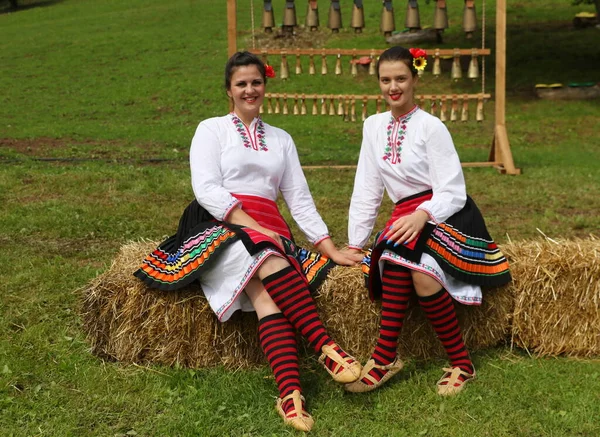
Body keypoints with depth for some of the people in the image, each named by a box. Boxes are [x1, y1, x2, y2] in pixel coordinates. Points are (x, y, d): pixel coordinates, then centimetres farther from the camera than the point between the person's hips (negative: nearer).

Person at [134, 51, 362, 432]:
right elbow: (207, 189, -1)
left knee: (268, 297, -31)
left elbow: (300, 199, 20)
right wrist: (250, 225, -14)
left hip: (270, 230, 3)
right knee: (271, 263, -38)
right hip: (220, 226, -3)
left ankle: (290, 396, -47)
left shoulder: (281, 140, 25)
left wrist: (329, 248, 8)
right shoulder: (212, 129, 14)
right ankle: (326, 347, -43)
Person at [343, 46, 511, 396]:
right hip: (406, 217, 4)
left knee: (409, 258, -34)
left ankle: (385, 357, -22)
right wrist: (355, 244, 8)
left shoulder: (431, 127, -6)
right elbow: (367, 190, 12)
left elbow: (452, 192, -11)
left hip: (448, 216, -4)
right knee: (395, 253, -31)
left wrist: (422, 215, -30)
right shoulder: (374, 126, 10)